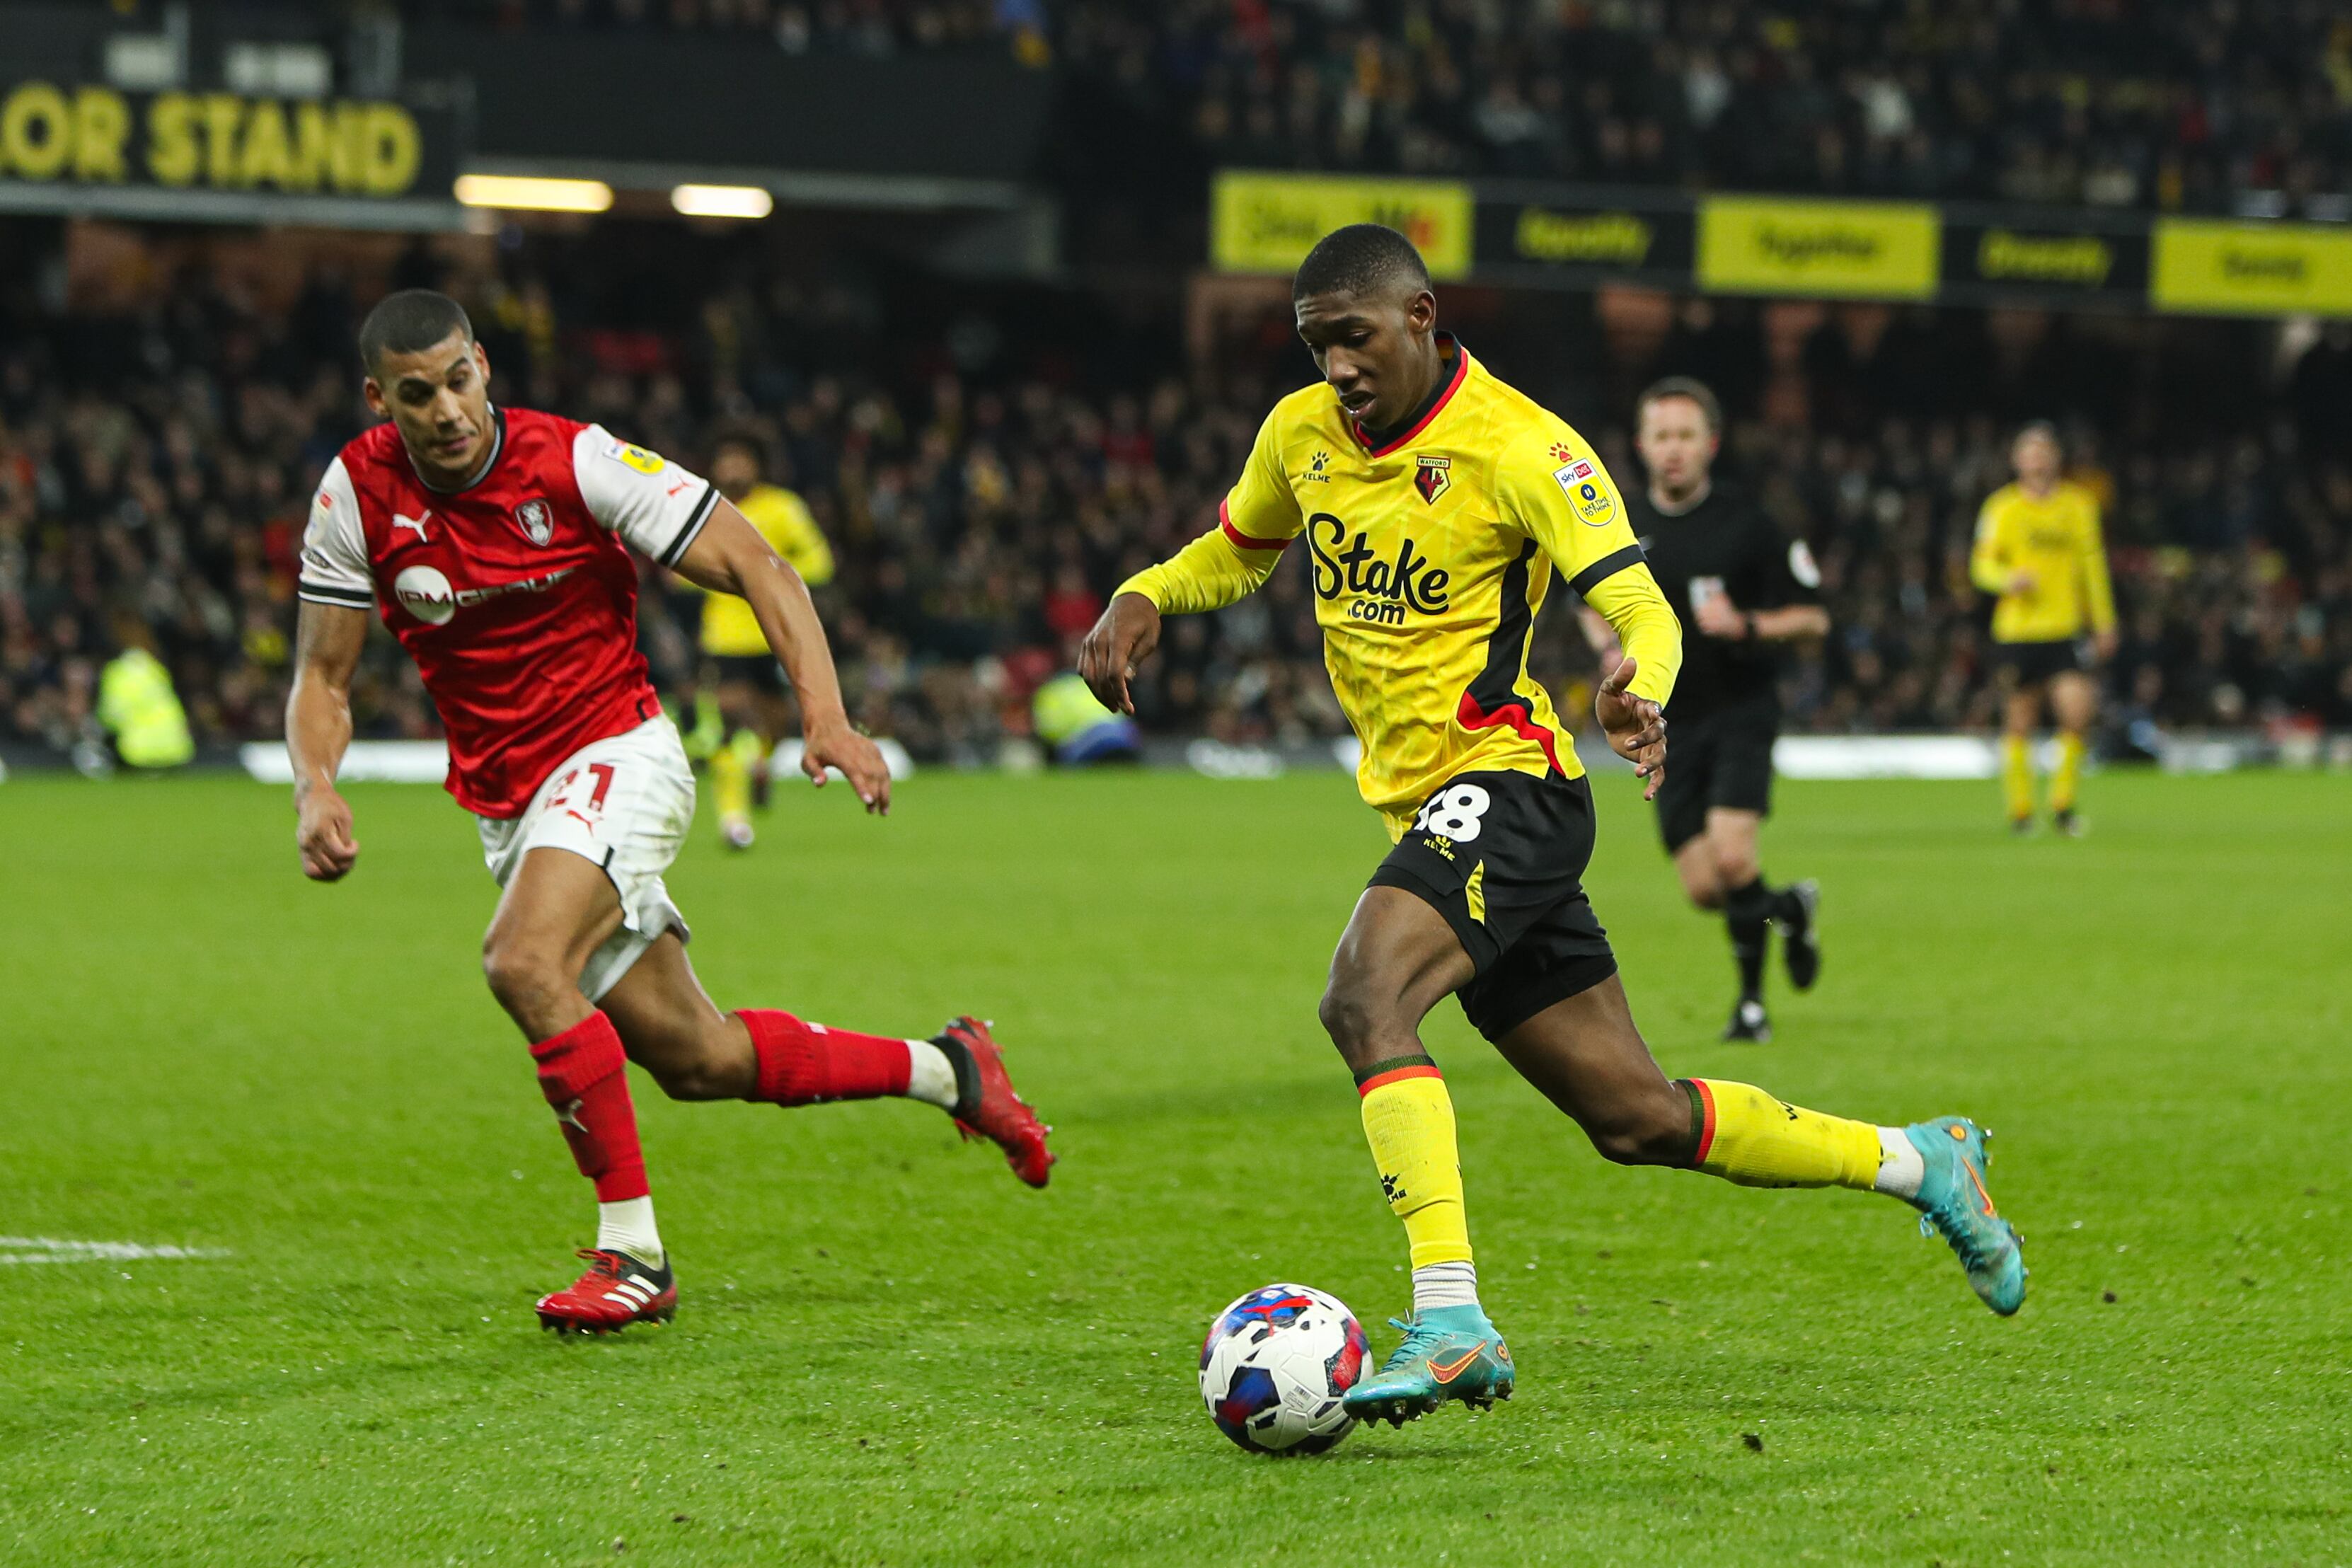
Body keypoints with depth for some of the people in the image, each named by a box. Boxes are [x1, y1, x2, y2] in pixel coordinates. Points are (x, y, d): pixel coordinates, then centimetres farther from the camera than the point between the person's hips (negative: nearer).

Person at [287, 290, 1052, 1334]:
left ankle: (633, 1253, -22)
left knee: (524, 963, -32)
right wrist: (316, 787, -19)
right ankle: (947, 1071, 31)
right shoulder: (359, 494, -7)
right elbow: (323, 674, 1)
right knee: (694, 1061, 9)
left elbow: (754, 566, -13)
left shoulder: (574, 462, -17)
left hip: (615, 756, -5)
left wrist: (826, 717, -25)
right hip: (504, 805, 5)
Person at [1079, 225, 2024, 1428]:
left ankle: (1450, 1323, -37)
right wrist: (1142, 599, 5)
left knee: (1362, 999, -31)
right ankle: (1917, 1162, 27)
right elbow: (1235, 555, 26)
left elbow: (1642, 610, -19)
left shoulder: (1518, 449, -13)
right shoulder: (1301, 434, 7)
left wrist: (1637, 692, -42)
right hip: (1423, 808, 7)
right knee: (1638, 1119, 9)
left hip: (1505, 786, -7)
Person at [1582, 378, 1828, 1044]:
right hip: (1670, 723, 4)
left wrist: (1748, 626, -22)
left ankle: (1752, 1000, -1)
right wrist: (1610, 648, -2)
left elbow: (1813, 617, -3)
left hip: (1741, 709, -4)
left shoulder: (1746, 525, -8)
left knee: (1731, 857, -22)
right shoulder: (1620, 527, 3)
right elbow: (1594, 604, 20)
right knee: (1703, 887, -1)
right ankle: (1789, 906, 33)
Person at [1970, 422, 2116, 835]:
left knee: (2078, 712, -14)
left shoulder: (2078, 504, 8)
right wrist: (2009, 579, -19)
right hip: (2017, 628, -1)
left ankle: (2063, 803, 1)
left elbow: (2092, 566, 15)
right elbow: (1982, 564, 4)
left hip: (2064, 630, 1)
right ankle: (2020, 809, 16)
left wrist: (2103, 623, 15)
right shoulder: (2002, 507, 2)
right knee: (2020, 721, 2)